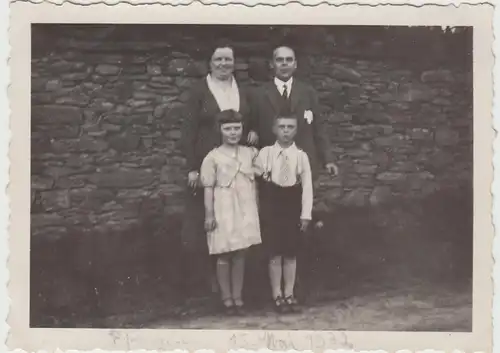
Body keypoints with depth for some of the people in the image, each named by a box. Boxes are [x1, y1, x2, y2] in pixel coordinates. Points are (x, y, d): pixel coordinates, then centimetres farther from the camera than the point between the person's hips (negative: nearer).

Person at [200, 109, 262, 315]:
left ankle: (237, 296, 17)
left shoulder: (250, 153, 6)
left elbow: (253, 183, 12)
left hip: (245, 210, 3)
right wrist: (209, 215, -9)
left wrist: (256, 208, 11)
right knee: (224, 255, 5)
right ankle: (226, 297, 15)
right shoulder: (213, 157, -7)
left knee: (240, 254, 8)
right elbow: (209, 189, -6)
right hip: (223, 211, -3)